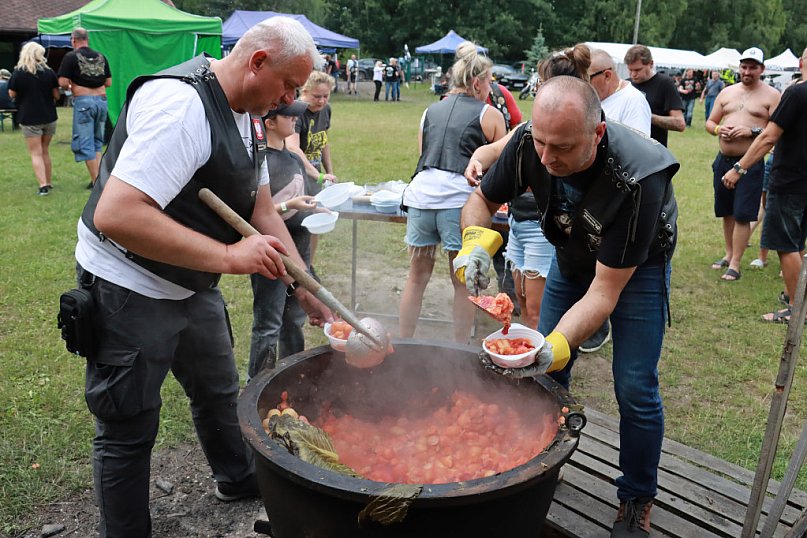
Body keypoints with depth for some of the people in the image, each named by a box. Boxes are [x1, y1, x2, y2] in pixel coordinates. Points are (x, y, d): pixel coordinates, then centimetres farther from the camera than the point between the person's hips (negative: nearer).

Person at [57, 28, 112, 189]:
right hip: (101, 100, 5)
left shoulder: (71, 56, -3)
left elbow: (63, 82, -8)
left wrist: (70, 88, 12)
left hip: (83, 101, -5)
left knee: (85, 144, 2)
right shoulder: (100, 56, 11)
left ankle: (95, 180, 0)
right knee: (97, 142, 16)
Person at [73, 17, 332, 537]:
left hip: (194, 284, 10)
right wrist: (228, 255, -32)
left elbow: (263, 213, 8)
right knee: (129, 431, 6)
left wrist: (306, 288, 3)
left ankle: (238, 478, 50)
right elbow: (115, 215, -36)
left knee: (219, 392, 26)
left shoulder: (248, 117, 4)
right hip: (130, 292, -9)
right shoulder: (181, 103, -27)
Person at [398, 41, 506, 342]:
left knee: (417, 276, 16)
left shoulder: (431, 111, 20)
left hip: (420, 193, 4)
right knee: (463, 282, 8)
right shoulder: (489, 115, 6)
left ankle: (403, 344, 23)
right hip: (460, 201, -4)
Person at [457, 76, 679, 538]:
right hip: (572, 254, 4)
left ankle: (637, 500, 17)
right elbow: (483, 199, -10)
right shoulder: (529, 143, -27)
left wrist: (556, 346, -50)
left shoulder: (638, 179, -39)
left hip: (635, 265, -4)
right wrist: (476, 241, -32)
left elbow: (604, 292, -36)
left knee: (635, 389, -7)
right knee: (545, 373, 5)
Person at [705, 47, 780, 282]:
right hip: (724, 160, 5)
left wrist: (752, 131, -21)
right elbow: (710, 121, 16)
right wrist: (717, 129, -6)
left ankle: (735, 264, 1)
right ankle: (729, 255, 30)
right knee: (727, 212, 14)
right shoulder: (727, 92, 12)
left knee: (742, 215, -5)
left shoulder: (771, 95, -2)